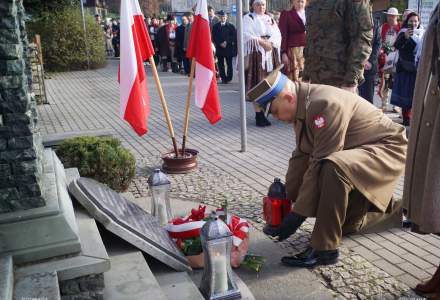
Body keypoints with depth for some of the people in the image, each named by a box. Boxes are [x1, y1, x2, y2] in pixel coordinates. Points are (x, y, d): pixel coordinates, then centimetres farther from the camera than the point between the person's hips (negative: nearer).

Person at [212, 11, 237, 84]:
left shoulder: (231, 26, 5)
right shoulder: (215, 26, 10)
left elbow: (234, 36, 0)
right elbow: (214, 37, 5)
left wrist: (226, 42, -10)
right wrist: (220, 43, -8)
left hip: (229, 47, -2)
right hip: (219, 48, 2)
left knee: (229, 64, -1)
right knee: (221, 64, 0)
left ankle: (229, 78, 5)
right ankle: (223, 78, 5)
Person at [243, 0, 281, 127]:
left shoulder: (270, 19, 20)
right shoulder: (248, 18, 5)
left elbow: (277, 35, 8)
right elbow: (247, 35, -10)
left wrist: (270, 43, -12)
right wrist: (262, 42, -16)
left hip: (270, 55, 5)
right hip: (255, 54, -5)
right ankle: (259, 115, -8)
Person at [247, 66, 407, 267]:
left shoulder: (324, 104, -32)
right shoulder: (302, 106, -3)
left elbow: (319, 165, -32)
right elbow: (301, 156, 4)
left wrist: (297, 216, -27)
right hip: (355, 153, 9)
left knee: (333, 168, -40)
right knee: (346, 225, 17)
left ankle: (324, 249, -26)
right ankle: (390, 208, 40)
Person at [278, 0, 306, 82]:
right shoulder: (286, 14, 2)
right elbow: (283, 35, -3)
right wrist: (283, 53, -11)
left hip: (307, 50, 4)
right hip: (293, 50, -4)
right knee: (293, 76, -8)